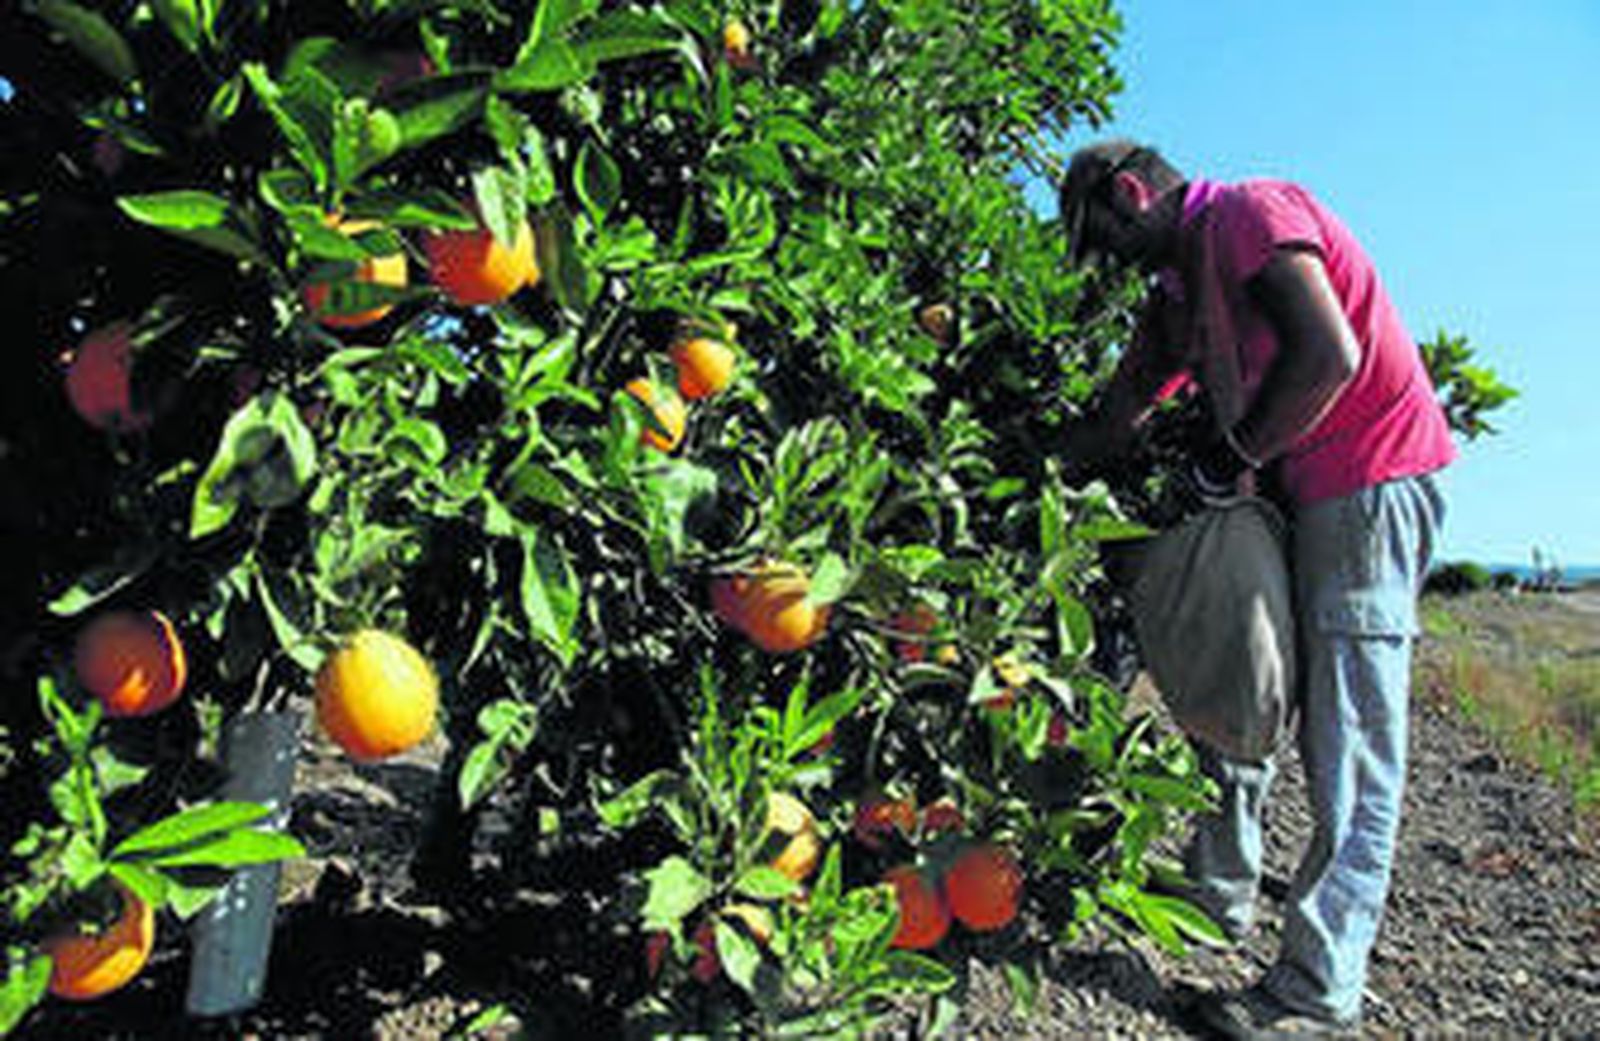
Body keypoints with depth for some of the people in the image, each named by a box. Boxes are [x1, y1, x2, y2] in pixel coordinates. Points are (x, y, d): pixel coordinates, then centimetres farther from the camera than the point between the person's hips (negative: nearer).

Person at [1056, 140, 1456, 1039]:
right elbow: (1119, 418, 18)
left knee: (1349, 753, -7)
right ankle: (1217, 897, 29)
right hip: (1301, 499, 10)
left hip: (1375, 484, -10)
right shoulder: (1180, 286, 18)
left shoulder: (1249, 213, -10)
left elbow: (1331, 356, -23)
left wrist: (1233, 459, -14)